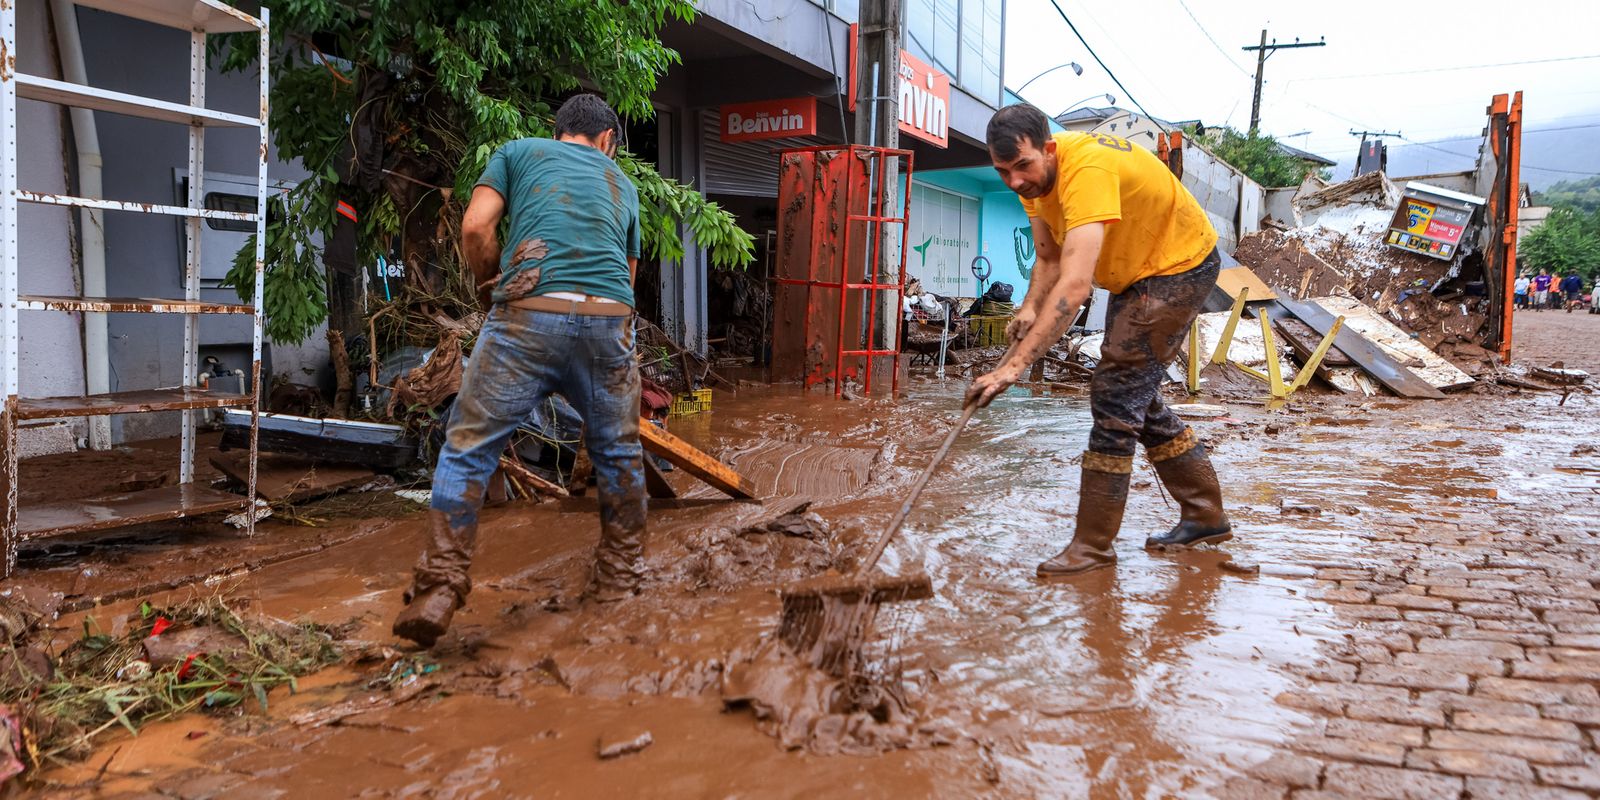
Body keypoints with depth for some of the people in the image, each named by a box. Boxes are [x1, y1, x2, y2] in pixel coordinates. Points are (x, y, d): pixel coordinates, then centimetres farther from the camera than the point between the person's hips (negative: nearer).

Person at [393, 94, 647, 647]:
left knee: (468, 448, 5)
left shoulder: (518, 152, 20)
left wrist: (489, 288, 20)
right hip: (609, 318, 3)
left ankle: (439, 587, -1)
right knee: (618, 452, 19)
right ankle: (619, 576, 29)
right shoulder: (621, 182, 29)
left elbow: (476, 228, 6)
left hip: (529, 313, -2)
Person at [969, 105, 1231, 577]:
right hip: (1136, 271, 9)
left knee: (1116, 394, -14)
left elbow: (1074, 285, -47)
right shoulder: (1033, 177, -8)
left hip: (1180, 265, -9)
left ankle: (1093, 544, -6)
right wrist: (1029, 308, -23)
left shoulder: (1087, 170, -36)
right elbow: (1048, 258, -2)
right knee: (1136, 397, 13)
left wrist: (1015, 365, -53)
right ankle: (1206, 517, 26)